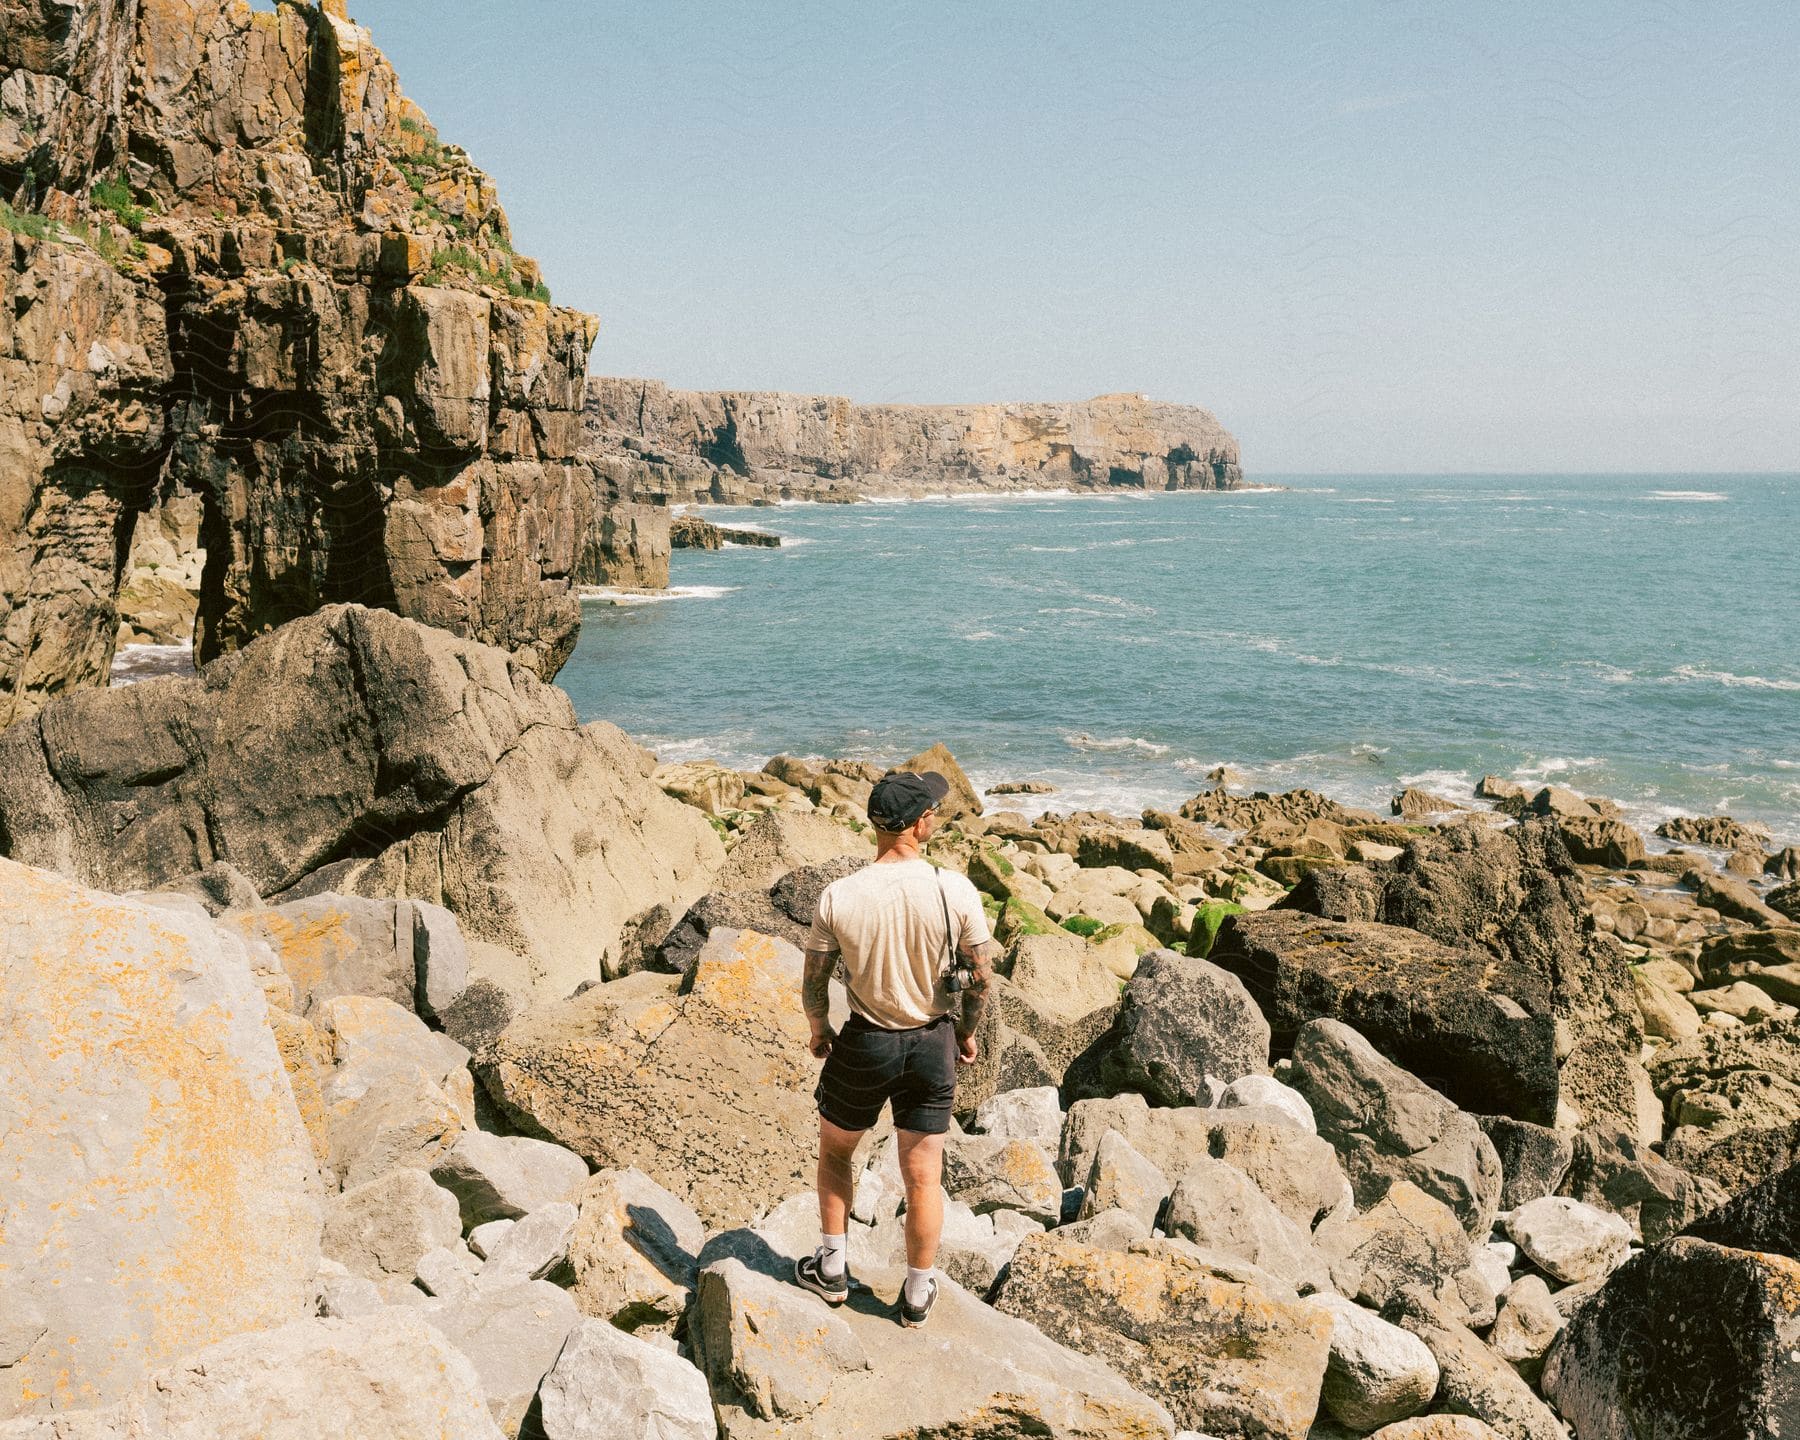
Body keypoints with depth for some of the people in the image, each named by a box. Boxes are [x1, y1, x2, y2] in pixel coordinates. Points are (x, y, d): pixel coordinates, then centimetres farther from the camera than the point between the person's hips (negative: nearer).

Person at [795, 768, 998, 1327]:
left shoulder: (838, 897, -17)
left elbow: (814, 982, -6)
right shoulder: (956, 891, -17)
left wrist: (819, 1030, 14)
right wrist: (967, 1032, 11)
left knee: (835, 1150, 25)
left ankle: (831, 1269, 33)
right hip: (933, 1044, 1)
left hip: (865, 1044, 0)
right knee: (923, 1176, 14)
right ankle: (918, 1293, 27)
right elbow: (981, 977, -7)